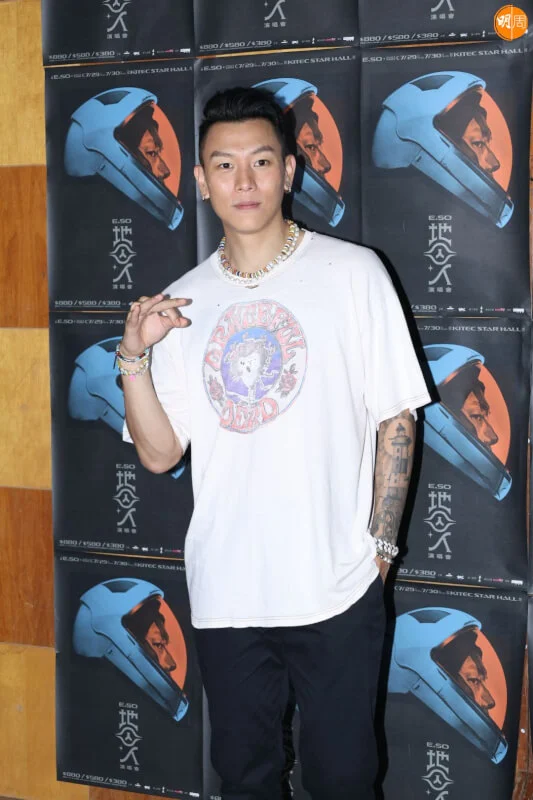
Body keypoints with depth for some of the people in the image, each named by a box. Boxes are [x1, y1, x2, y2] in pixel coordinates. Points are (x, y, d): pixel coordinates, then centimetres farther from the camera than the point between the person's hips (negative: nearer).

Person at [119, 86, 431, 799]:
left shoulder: (353, 273, -4)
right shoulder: (182, 303, 5)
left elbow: (396, 419, -2)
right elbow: (160, 453, 3)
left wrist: (379, 543, -4)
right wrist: (135, 356, -11)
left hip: (336, 588, -3)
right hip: (224, 592, 3)